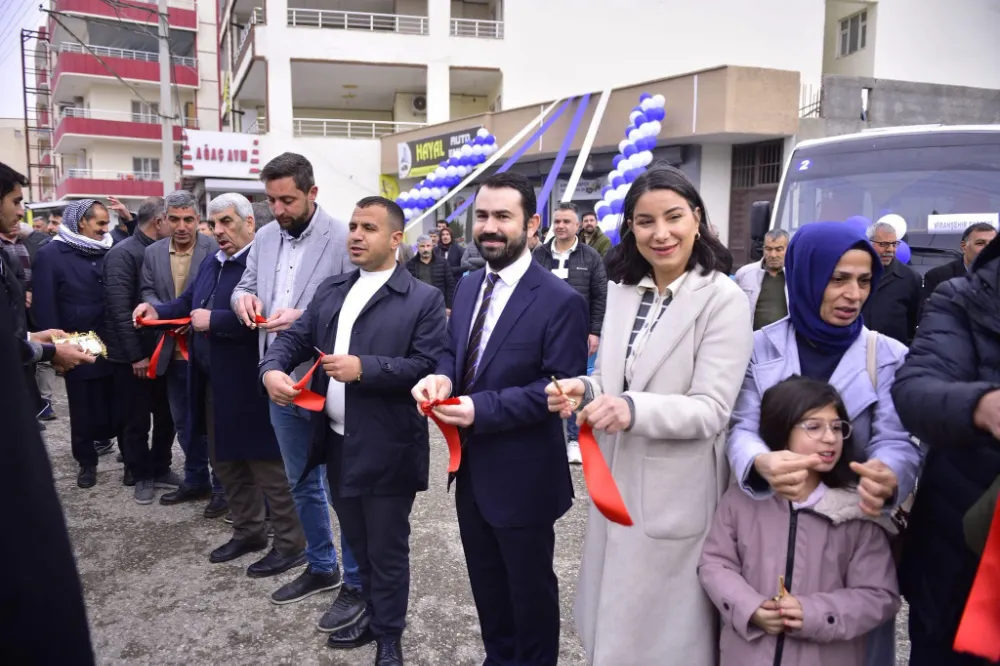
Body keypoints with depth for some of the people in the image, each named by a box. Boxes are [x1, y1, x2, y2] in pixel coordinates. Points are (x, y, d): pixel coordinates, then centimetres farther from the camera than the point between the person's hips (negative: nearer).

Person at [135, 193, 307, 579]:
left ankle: (291, 544, 16)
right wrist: (158, 311, 0)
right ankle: (249, 531, 37)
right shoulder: (211, 263, 13)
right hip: (213, 382, 10)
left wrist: (214, 320, -23)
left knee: (268, 464, 2)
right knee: (226, 462, 20)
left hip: (250, 385, -10)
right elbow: (188, 304, 18)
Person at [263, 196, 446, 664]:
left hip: (386, 449, -6)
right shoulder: (330, 291, 10)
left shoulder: (424, 299, -9)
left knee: (387, 549, 10)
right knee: (357, 542, 23)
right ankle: (374, 611, 46)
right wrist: (272, 369, -14)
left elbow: (427, 367, -17)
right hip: (337, 443, 6)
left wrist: (364, 367, -24)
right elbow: (295, 338, 7)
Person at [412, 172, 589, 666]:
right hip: (470, 465, 7)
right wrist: (440, 376, -12)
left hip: (522, 475, -7)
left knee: (530, 588, 15)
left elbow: (563, 388, -22)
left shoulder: (560, 301, -19)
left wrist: (482, 408, -29)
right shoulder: (469, 286, 5)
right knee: (485, 581, 25)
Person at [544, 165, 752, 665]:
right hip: (615, 485, 6)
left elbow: (711, 410, -19)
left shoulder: (724, 300, -14)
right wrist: (584, 390, -11)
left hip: (677, 497, -6)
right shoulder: (621, 290, 5)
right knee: (614, 625, 21)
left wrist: (633, 410, -35)